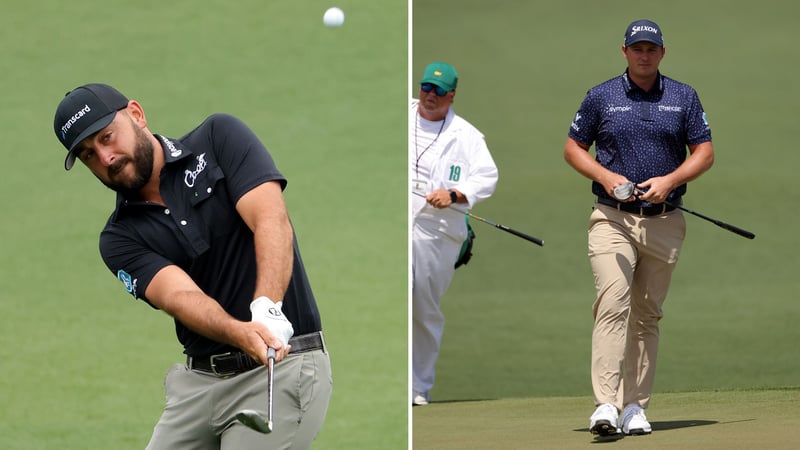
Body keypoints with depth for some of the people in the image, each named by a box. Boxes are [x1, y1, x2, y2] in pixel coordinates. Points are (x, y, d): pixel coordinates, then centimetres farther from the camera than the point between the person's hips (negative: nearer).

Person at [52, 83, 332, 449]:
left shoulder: (220, 138, -1)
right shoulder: (119, 239, 5)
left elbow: (272, 221, -15)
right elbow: (180, 295, -13)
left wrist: (267, 309, -33)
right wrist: (241, 334, -34)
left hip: (284, 367, -5)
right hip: (198, 377, 5)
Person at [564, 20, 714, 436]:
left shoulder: (683, 97, 8)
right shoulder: (601, 97, 5)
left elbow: (704, 153, 7)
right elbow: (573, 148, 9)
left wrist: (669, 180, -11)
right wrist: (606, 176, -9)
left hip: (664, 224, 2)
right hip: (611, 219, -2)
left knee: (647, 316, 6)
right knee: (612, 305, -17)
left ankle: (635, 406, 13)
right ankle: (606, 405, -26)